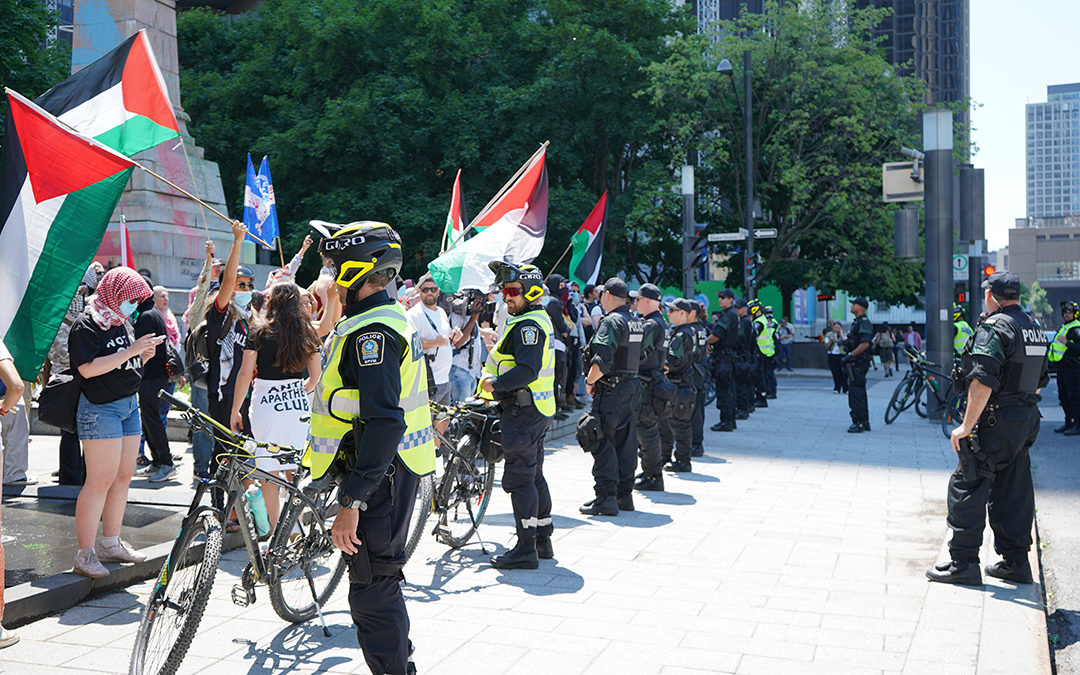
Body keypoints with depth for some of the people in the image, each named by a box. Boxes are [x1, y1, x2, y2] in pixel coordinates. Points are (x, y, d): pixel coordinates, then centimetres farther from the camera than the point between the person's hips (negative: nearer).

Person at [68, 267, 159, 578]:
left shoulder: (122, 323, 16)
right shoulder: (87, 325, -11)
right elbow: (88, 368, -22)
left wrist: (145, 353, 3)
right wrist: (131, 350, -22)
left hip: (129, 404, 9)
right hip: (100, 409, -9)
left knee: (124, 476, 10)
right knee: (101, 480, -10)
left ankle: (111, 544, 20)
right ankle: (85, 553, -3)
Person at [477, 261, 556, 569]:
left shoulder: (528, 325, -17)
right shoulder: (538, 318, 17)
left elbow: (527, 371, -27)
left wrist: (494, 384, -18)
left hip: (524, 411, -11)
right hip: (538, 409, 11)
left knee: (519, 477, -6)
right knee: (535, 475, 17)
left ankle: (526, 549, -2)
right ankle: (543, 540, 26)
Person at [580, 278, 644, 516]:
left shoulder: (611, 322, -15)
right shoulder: (637, 323, 12)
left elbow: (602, 361, -24)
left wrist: (589, 381, -8)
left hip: (611, 390, -9)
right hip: (632, 387, 9)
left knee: (603, 444, -5)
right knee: (625, 442, 13)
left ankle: (606, 498, -5)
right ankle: (625, 494, 20)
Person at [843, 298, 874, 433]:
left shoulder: (864, 322, -14)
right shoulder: (857, 322, 18)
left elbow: (865, 344, -24)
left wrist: (849, 355, -24)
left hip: (859, 363, -11)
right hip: (855, 363, 11)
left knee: (856, 393, -11)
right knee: (859, 393, 13)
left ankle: (859, 423, -9)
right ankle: (864, 422, 19)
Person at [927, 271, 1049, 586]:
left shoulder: (994, 327, -16)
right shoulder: (1035, 329, 12)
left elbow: (983, 382, -24)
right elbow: (1040, 381, 19)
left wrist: (967, 425, -21)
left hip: (995, 424, -9)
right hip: (1027, 421, 9)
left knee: (967, 487, -2)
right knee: (1014, 492, 15)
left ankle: (963, 563, 0)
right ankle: (1015, 562, 21)